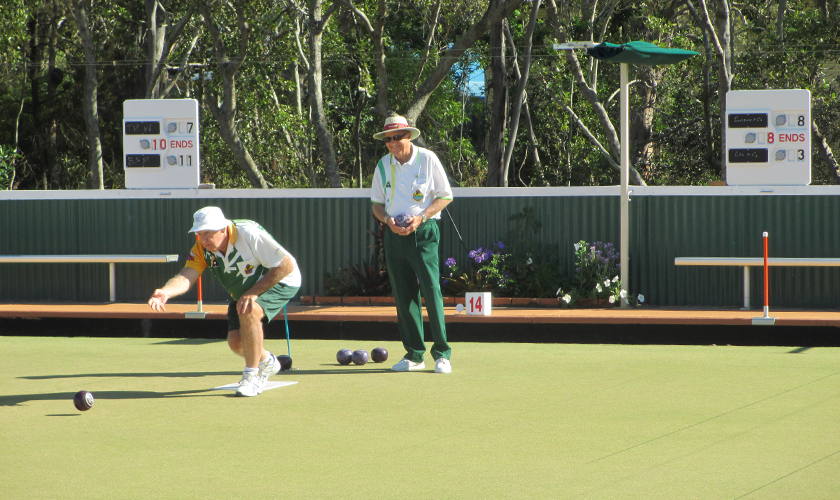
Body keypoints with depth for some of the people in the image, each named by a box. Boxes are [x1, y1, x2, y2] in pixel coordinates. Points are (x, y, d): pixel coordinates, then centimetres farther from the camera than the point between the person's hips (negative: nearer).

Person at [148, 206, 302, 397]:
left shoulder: (249, 234, -32)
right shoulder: (202, 249, -17)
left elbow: (287, 265, -29)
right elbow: (186, 277, -31)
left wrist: (253, 292, -31)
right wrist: (166, 292, -54)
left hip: (280, 282, -6)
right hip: (243, 293, 6)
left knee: (248, 311, -33)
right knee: (236, 342, -7)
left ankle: (252, 376, -20)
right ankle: (266, 361, 28)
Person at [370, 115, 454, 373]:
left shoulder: (427, 159, -4)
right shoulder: (383, 165, 7)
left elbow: (445, 196, 0)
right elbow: (376, 203, 15)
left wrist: (421, 217, -13)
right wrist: (387, 220, -7)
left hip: (423, 233, -4)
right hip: (395, 235, 4)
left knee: (431, 291, -11)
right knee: (403, 295, 4)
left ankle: (442, 354, -7)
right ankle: (414, 354, 11)